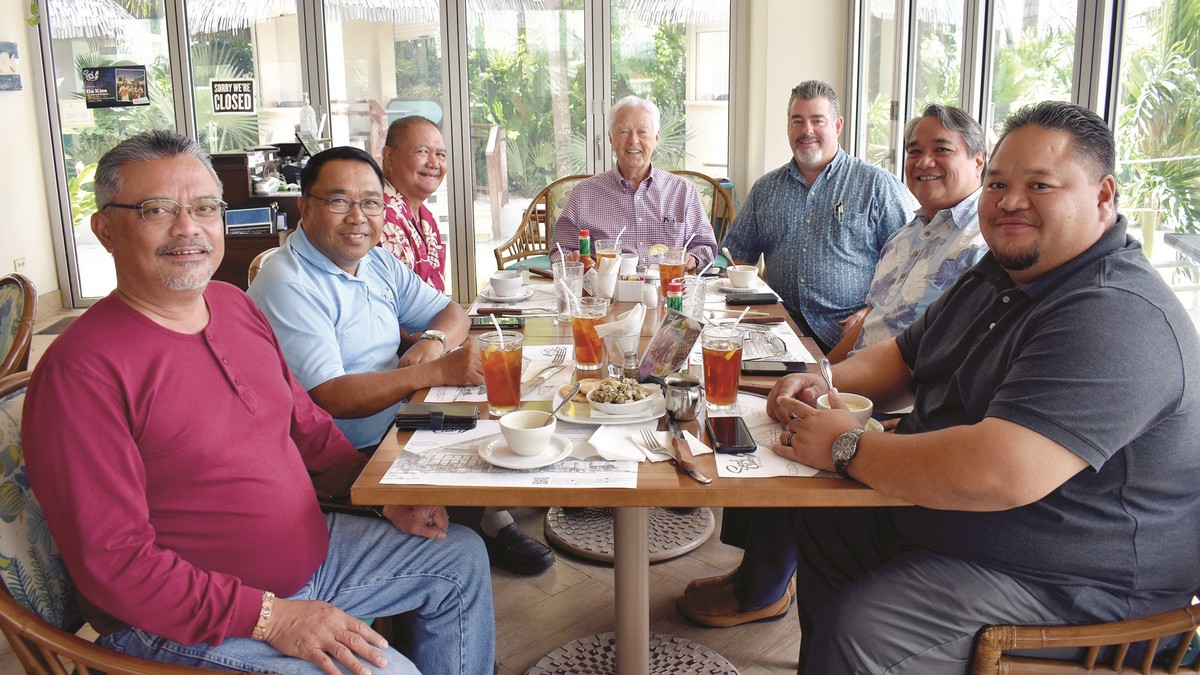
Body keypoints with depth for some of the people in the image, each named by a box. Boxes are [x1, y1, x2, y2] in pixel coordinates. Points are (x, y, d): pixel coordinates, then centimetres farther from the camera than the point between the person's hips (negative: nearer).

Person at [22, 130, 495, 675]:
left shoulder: (235, 305, 3)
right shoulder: (82, 369, -22)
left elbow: (306, 424, 15)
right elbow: (112, 562, -23)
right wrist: (270, 617, -25)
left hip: (313, 553, 8)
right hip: (182, 623, -8)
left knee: (462, 557, 15)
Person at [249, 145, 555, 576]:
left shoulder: (378, 263, 9)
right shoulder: (288, 286, -18)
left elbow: (452, 313, 15)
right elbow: (328, 399, -26)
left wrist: (434, 339, -10)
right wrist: (436, 372, -31)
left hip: (395, 428, 8)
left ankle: (493, 522, 9)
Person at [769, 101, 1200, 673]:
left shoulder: (1115, 320, -28)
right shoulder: (999, 277, 8)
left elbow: (1000, 475, -39)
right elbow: (903, 357, 18)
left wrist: (846, 446, -26)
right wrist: (825, 386, -3)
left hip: (1068, 581, -10)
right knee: (817, 519, 15)